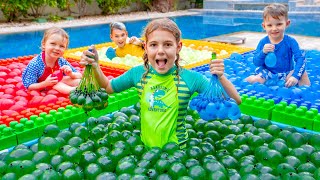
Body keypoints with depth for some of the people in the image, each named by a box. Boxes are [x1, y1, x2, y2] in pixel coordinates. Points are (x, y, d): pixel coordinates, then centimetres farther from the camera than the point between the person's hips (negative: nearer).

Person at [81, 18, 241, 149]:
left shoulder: (189, 78, -15)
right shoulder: (138, 73, -8)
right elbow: (108, 87, 10)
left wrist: (220, 77, -30)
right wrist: (95, 66, -7)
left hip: (176, 149, -2)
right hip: (145, 147, 2)